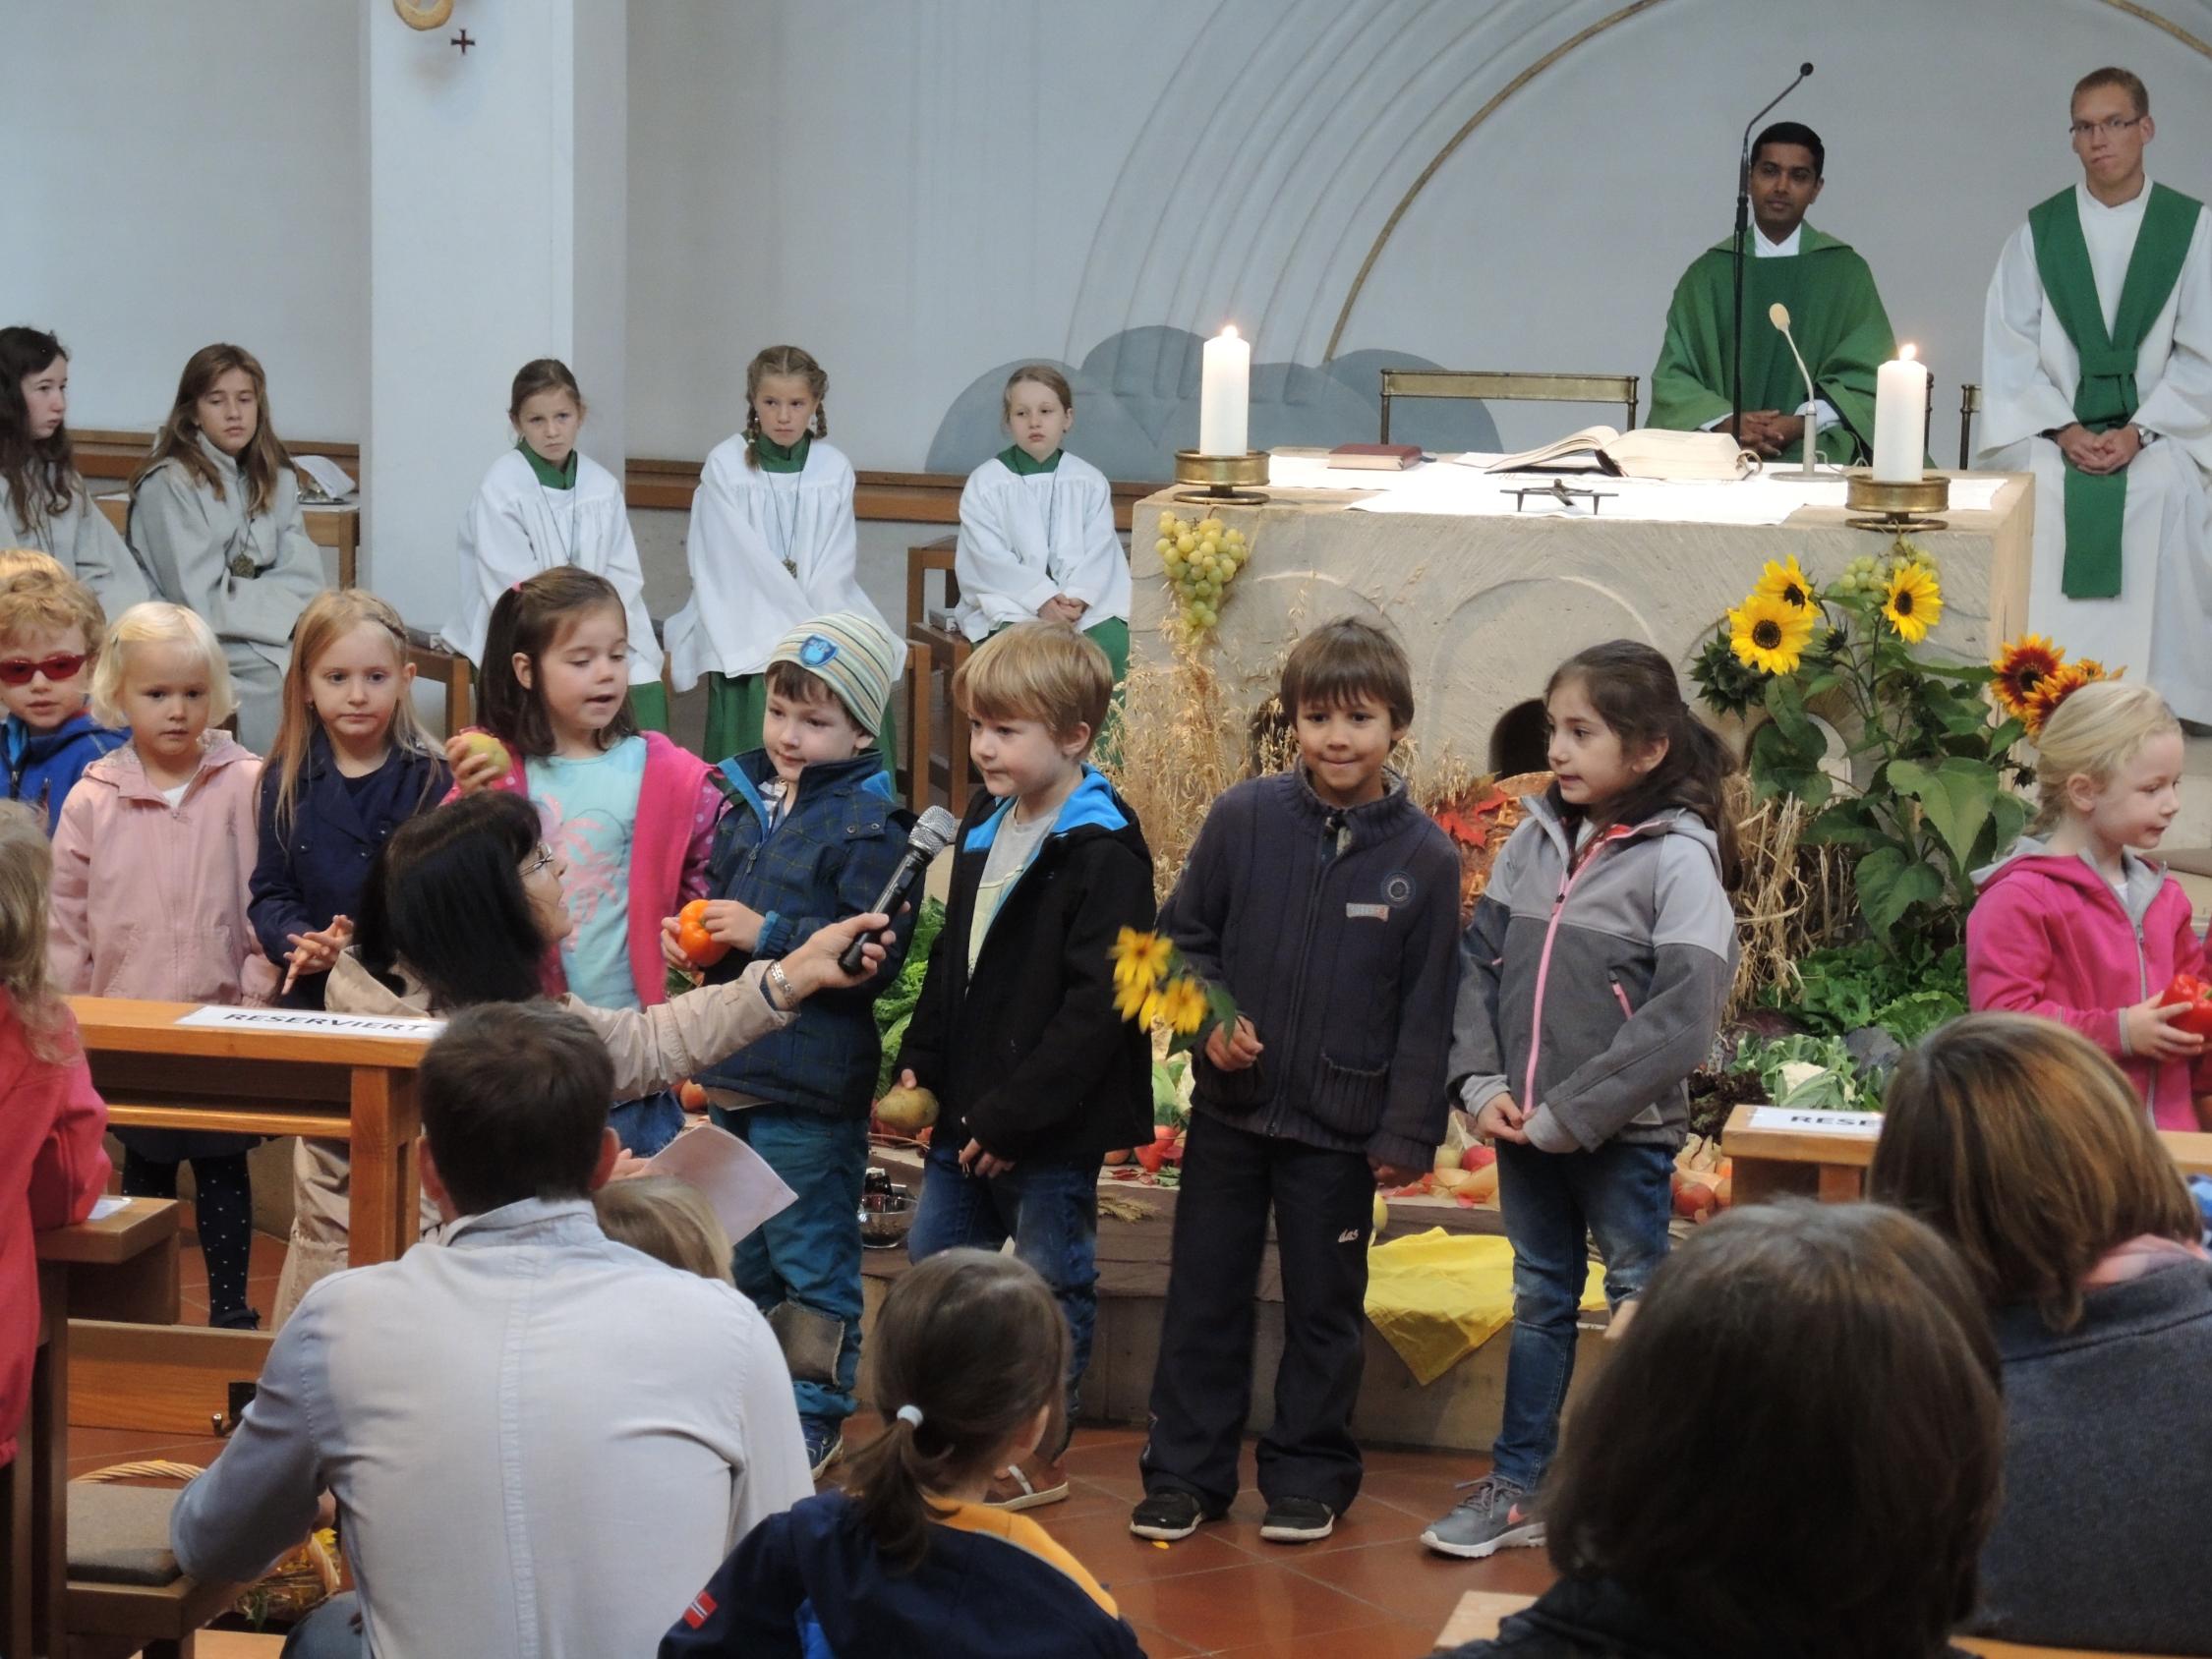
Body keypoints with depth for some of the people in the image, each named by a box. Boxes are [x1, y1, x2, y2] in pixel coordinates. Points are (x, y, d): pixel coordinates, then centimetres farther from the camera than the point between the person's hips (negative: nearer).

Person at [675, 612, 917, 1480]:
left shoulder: (868, 823, -13)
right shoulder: (744, 798, 9)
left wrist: (770, 934, -21)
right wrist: (690, 935, 5)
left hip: (813, 1083, -8)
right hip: (735, 1074, 8)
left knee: (812, 1260, 1)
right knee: (746, 1257, 18)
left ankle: (816, 1415, 12)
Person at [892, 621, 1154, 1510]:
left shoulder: (1103, 853, -17)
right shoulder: (984, 827, 10)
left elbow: (1097, 1005, -21)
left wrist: (1012, 1112, -20)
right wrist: (921, 1064, 10)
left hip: (1052, 1128, -9)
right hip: (966, 1114, 9)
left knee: (1052, 1286, 5)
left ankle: (1040, 1454, 16)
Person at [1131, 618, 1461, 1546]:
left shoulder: (1425, 858, -6)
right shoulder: (1243, 818, -4)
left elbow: (1426, 1010, -3)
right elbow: (1181, 936, 6)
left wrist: (1407, 1132, -5)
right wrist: (1210, 1021, -10)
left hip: (1341, 1128, -1)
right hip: (1229, 1110, 1)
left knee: (1324, 1306, 10)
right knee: (1204, 1295, 9)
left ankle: (1309, 1476, 24)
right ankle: (1185, 1474, 20)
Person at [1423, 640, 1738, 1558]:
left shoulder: (1678, 858, -13)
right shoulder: (1535, 838, 5)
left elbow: (1681, 1020, -18)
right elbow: (1480, 961, 8)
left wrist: (1569, 1114, -18)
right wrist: (1483, 1086, -5)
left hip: (1625, 1133, -5)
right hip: (1524, 1130, 6)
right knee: (1539, 1301, 15)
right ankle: (1518, 1487, 24)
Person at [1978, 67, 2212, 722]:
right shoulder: (2038, 233, 9)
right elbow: (2010, 348, 5)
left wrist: (2138, 431, -10)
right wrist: (2064, 429, -9)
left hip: (2154, 453, -1)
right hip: (2053, 453, 1)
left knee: (2146, 612, -14)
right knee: (2049, 619, -13)